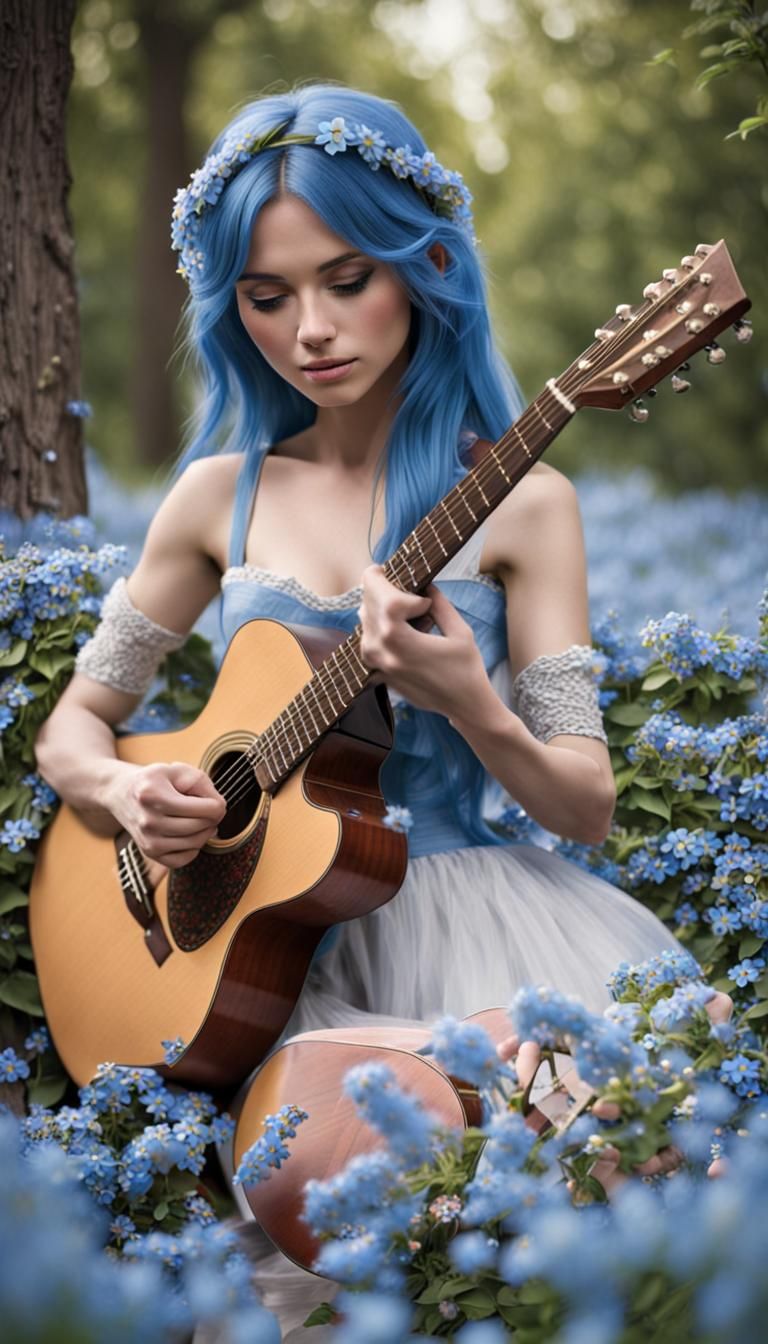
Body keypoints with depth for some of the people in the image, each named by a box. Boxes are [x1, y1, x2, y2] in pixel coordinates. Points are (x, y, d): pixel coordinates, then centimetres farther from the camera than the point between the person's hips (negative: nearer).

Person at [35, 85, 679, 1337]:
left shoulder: (514, 498, 1)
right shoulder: (221, 496, 9)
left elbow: (588, 807, -2)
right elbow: (72, 728, 16)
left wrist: (468, 707, -23)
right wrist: (129, 792, -8)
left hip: (465, 910, -1)